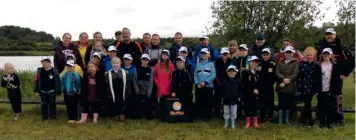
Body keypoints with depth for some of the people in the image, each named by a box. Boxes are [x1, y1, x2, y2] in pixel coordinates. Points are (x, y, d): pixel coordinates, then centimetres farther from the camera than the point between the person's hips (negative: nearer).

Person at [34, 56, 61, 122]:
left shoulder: (54, 71, -10)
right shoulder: (39, 71, -3)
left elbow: (58, 82, -6)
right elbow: (36, 81, 2)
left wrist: (58, 92, -5)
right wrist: (36, 91, -1)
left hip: (51, 91, -2)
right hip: (42, 92, 2)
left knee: (52, 104, 11)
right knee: (44, 105, 9)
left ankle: (53, 116, 25)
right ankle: (44, 117, 20)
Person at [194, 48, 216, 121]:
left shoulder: (211, 64, 2)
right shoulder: (198, 64, 12)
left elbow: (213, 75, -6)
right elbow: (195, 75, 7)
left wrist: (205, 82, -14)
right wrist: (197, 84, -7)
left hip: (208, 87, -3)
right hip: (199, 87, 3)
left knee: (208, 102, 0)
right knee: (199, 102, 6)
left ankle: (208, 116, 9)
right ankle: (199, 115, 17)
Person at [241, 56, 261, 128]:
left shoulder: (258, 73, 11)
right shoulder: (245, 72, -2)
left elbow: (259, 83, 8)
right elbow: (244, 84, -11)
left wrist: (257, 90, -11)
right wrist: (252, 90, -16)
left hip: (256, 94, 3)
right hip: (247, 93, -3)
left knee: (255, 107, 5)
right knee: (247, 107, 1)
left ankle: (255, 122, 15)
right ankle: (248, 122, 12)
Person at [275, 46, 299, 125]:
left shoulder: (295, 63, 2)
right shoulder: (280, 62, 10)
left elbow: (295, 74, -8)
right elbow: (277, 73, 0)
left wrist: (286, 82, -14)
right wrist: (284, 79, -18)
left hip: (290, 87, -1)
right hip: (280, 87, 1)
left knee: (289, 104, 6)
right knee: (281, 103, 3)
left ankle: (287, 120, 19)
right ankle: (280, 120, 7)